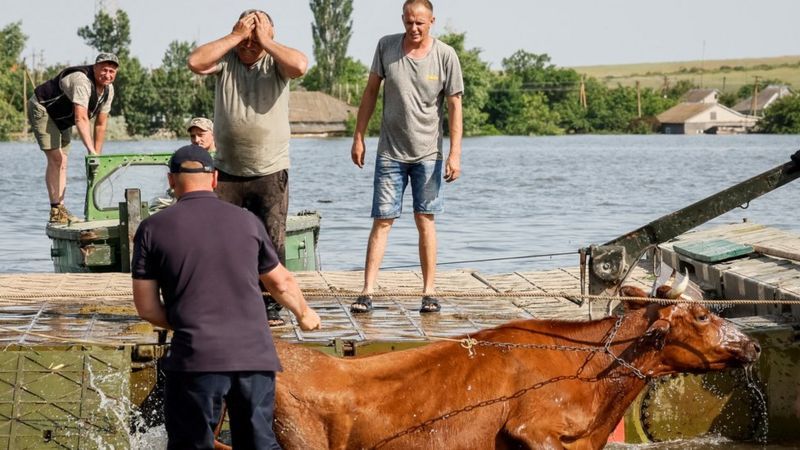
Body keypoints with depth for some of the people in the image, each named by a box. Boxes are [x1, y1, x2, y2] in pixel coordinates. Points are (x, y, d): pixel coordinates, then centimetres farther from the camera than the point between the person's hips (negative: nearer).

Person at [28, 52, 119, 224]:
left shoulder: (108, 89, -7)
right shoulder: (82, 81, -35)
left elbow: (101, 124, -2)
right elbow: (81, 119, -44)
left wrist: (98, 154, -5)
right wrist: (92, 151, -50)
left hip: (61, 118, 9)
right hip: (41, 108, -9)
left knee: (62, 162, 10)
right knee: (56, 159, -16)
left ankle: (60, 208, 16)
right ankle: (55, 211, -14)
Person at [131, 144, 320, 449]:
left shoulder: (153, 229, 3)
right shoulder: (246, 221, 11)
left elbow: (146, 308, 4)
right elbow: (282, 283, 23)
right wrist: (304, 314, 43)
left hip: (196, 358, -3)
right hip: (256, 355, 3)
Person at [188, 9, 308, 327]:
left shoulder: (276, 63, -2)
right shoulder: (225, 60, 2)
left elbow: (300, 66, -24)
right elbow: (195, 62, -17)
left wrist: (265, 41, -14)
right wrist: (235, 36, -13)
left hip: (271, 172, -1)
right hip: (226, 171, 1)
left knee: (271, 243, 2)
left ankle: (270, 307, 10)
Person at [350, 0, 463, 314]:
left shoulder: (445, 56, -6)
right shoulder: (386, 46, 0)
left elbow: (454, 106, -3)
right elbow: (371, 91, 7)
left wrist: (455, 154, -9)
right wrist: (358, 137, 5)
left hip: (428, 153, -1)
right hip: (390, 152, 1)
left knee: (425, 221, 3)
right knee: (382, 221, -2)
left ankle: (429, 292, 8)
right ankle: (367, 292, -3)